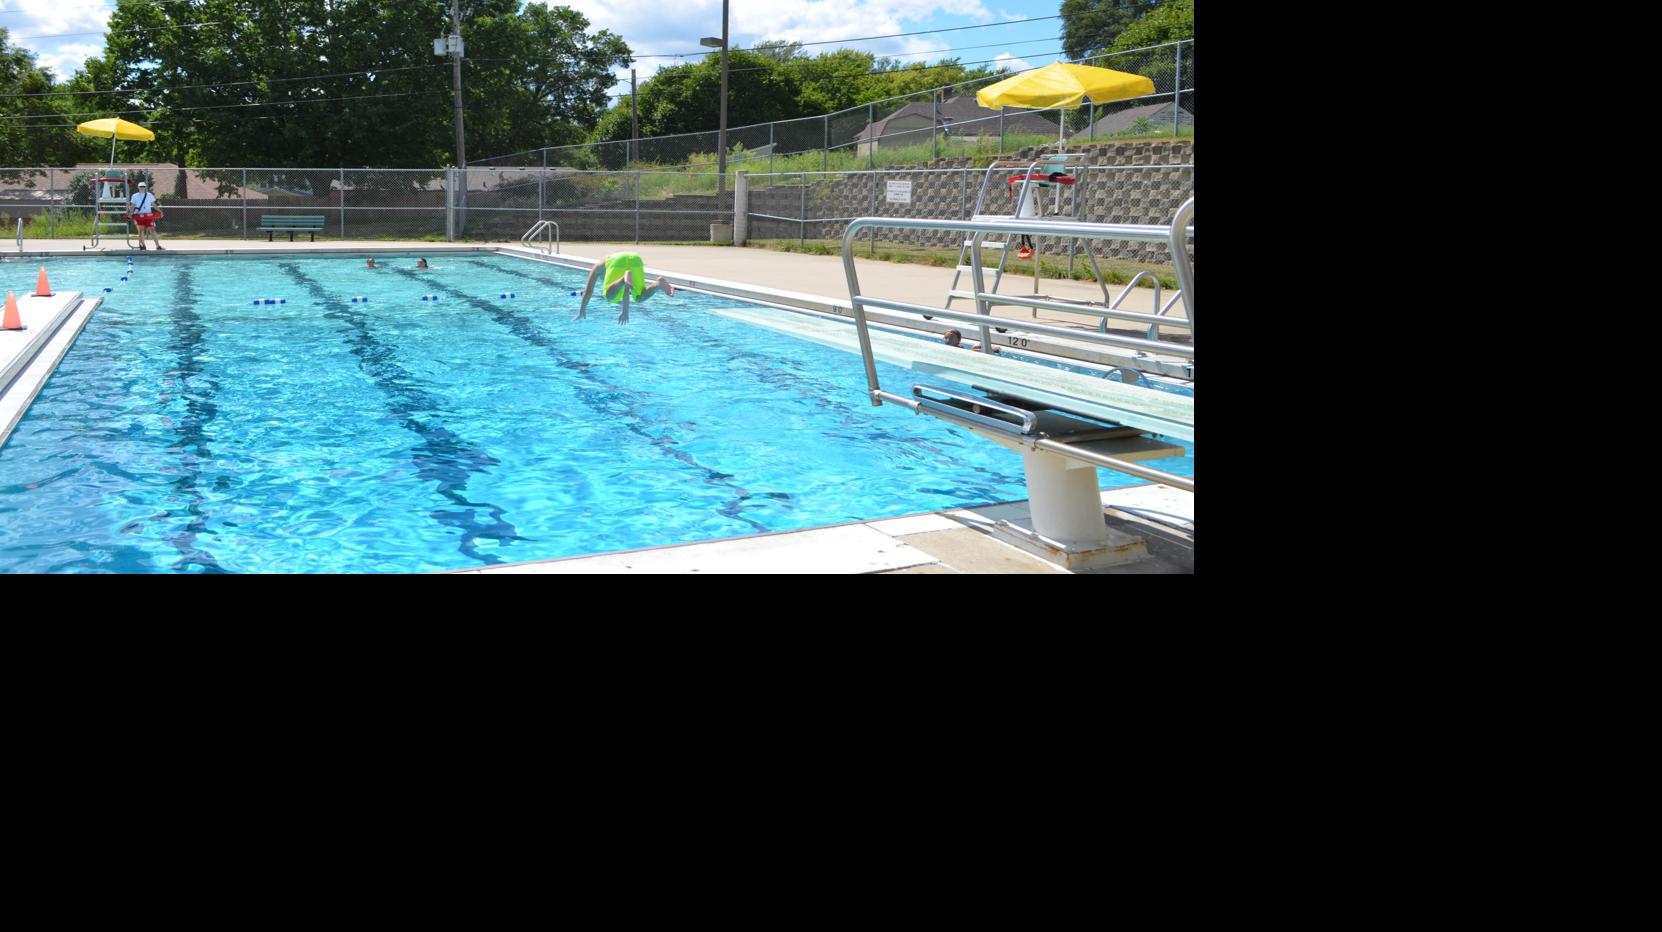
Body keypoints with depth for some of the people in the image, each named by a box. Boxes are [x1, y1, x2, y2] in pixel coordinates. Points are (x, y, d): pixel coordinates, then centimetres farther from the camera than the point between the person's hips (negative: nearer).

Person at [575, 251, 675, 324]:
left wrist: (581, 312, 41)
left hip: (618, 262, -4)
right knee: (640, 298, 12)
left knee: (609, 296, -1)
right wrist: (625, 310, 58)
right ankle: (660, 283, -15)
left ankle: (626, 279, -28)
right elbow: (626, 289, 52)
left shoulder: (598, 266, 38)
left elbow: (588, 290, 35)